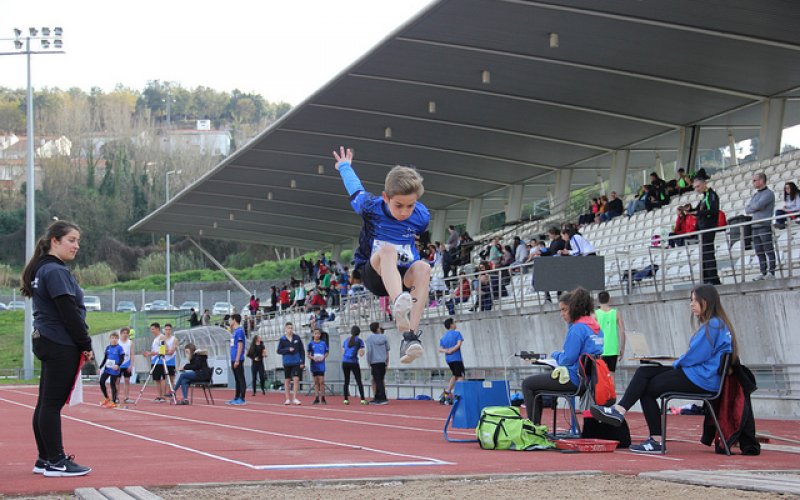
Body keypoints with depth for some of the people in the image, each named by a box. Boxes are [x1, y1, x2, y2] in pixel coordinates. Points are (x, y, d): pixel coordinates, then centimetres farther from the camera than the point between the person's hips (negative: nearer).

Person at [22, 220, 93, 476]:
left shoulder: (42, 270, 17)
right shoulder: (55, 271, -14)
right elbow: (69, 313, -17)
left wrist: (81, 343, 16)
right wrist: (86, 344, -10)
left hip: (47, 343, 10)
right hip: (61, 346, -10)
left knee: (45, 403, 11)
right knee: (52, 403, -7)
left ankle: (45, 460, 16)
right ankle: (56, 462, -5)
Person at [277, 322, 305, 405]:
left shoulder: (297, 338, 2)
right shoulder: (282, 339, 0)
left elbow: (302, 350, 5)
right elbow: (279, 351, -1)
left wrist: (302, 362, -1)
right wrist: (288, 349, -17)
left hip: (296, 362, 0)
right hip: (287, 363, 0)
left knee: (296, 379, -7)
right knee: (287, 380, 6)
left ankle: (294, 398, -1)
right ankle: (288, 399, 13)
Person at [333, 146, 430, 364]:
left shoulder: (421, 217, -6)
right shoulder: (371, 207, -11)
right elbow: (355, 189, 11)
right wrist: (344, 166, 30)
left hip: (404, 277, 2)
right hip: (373, 274, -2)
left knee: (422, 267, -35)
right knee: (387, 249, -38)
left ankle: (410, 337, -48)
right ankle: (399, 305, -68)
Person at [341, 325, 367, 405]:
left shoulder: (346, 340, 12)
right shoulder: (359, 341, 0)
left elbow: (343, 353, 15)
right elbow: (361, 354, -3)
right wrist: (360, 351, 17)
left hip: (345, 362, 3)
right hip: (354, 363, -3)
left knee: (346, 381, 10)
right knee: (359, 381, 1)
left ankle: (346, 399, 4)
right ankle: (362, 399, -6)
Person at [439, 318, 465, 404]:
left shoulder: (443, 337, 15)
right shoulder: (457, 333, -3)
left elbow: (440, 349, 7)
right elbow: (459, 344, -17)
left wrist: (446, 351, -11)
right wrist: (451, 350, -14)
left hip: (448, 359, 7)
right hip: (456, 358, -7)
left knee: (455, 375, 22)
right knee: (460, 377, -3)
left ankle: (448, 391, 10)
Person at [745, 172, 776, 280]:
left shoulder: (769, 193, -4)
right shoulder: (756, 195, 20)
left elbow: (758, 205, -16)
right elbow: (747, 210, 14)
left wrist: (751, 206, 3)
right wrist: (755, 207, -3)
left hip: (765, 226, -8)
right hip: (755, 226, 8)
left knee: (769, 250, -5)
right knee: (759, 251, 6)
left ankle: (771, 272, -4)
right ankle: (763, 273, 10)